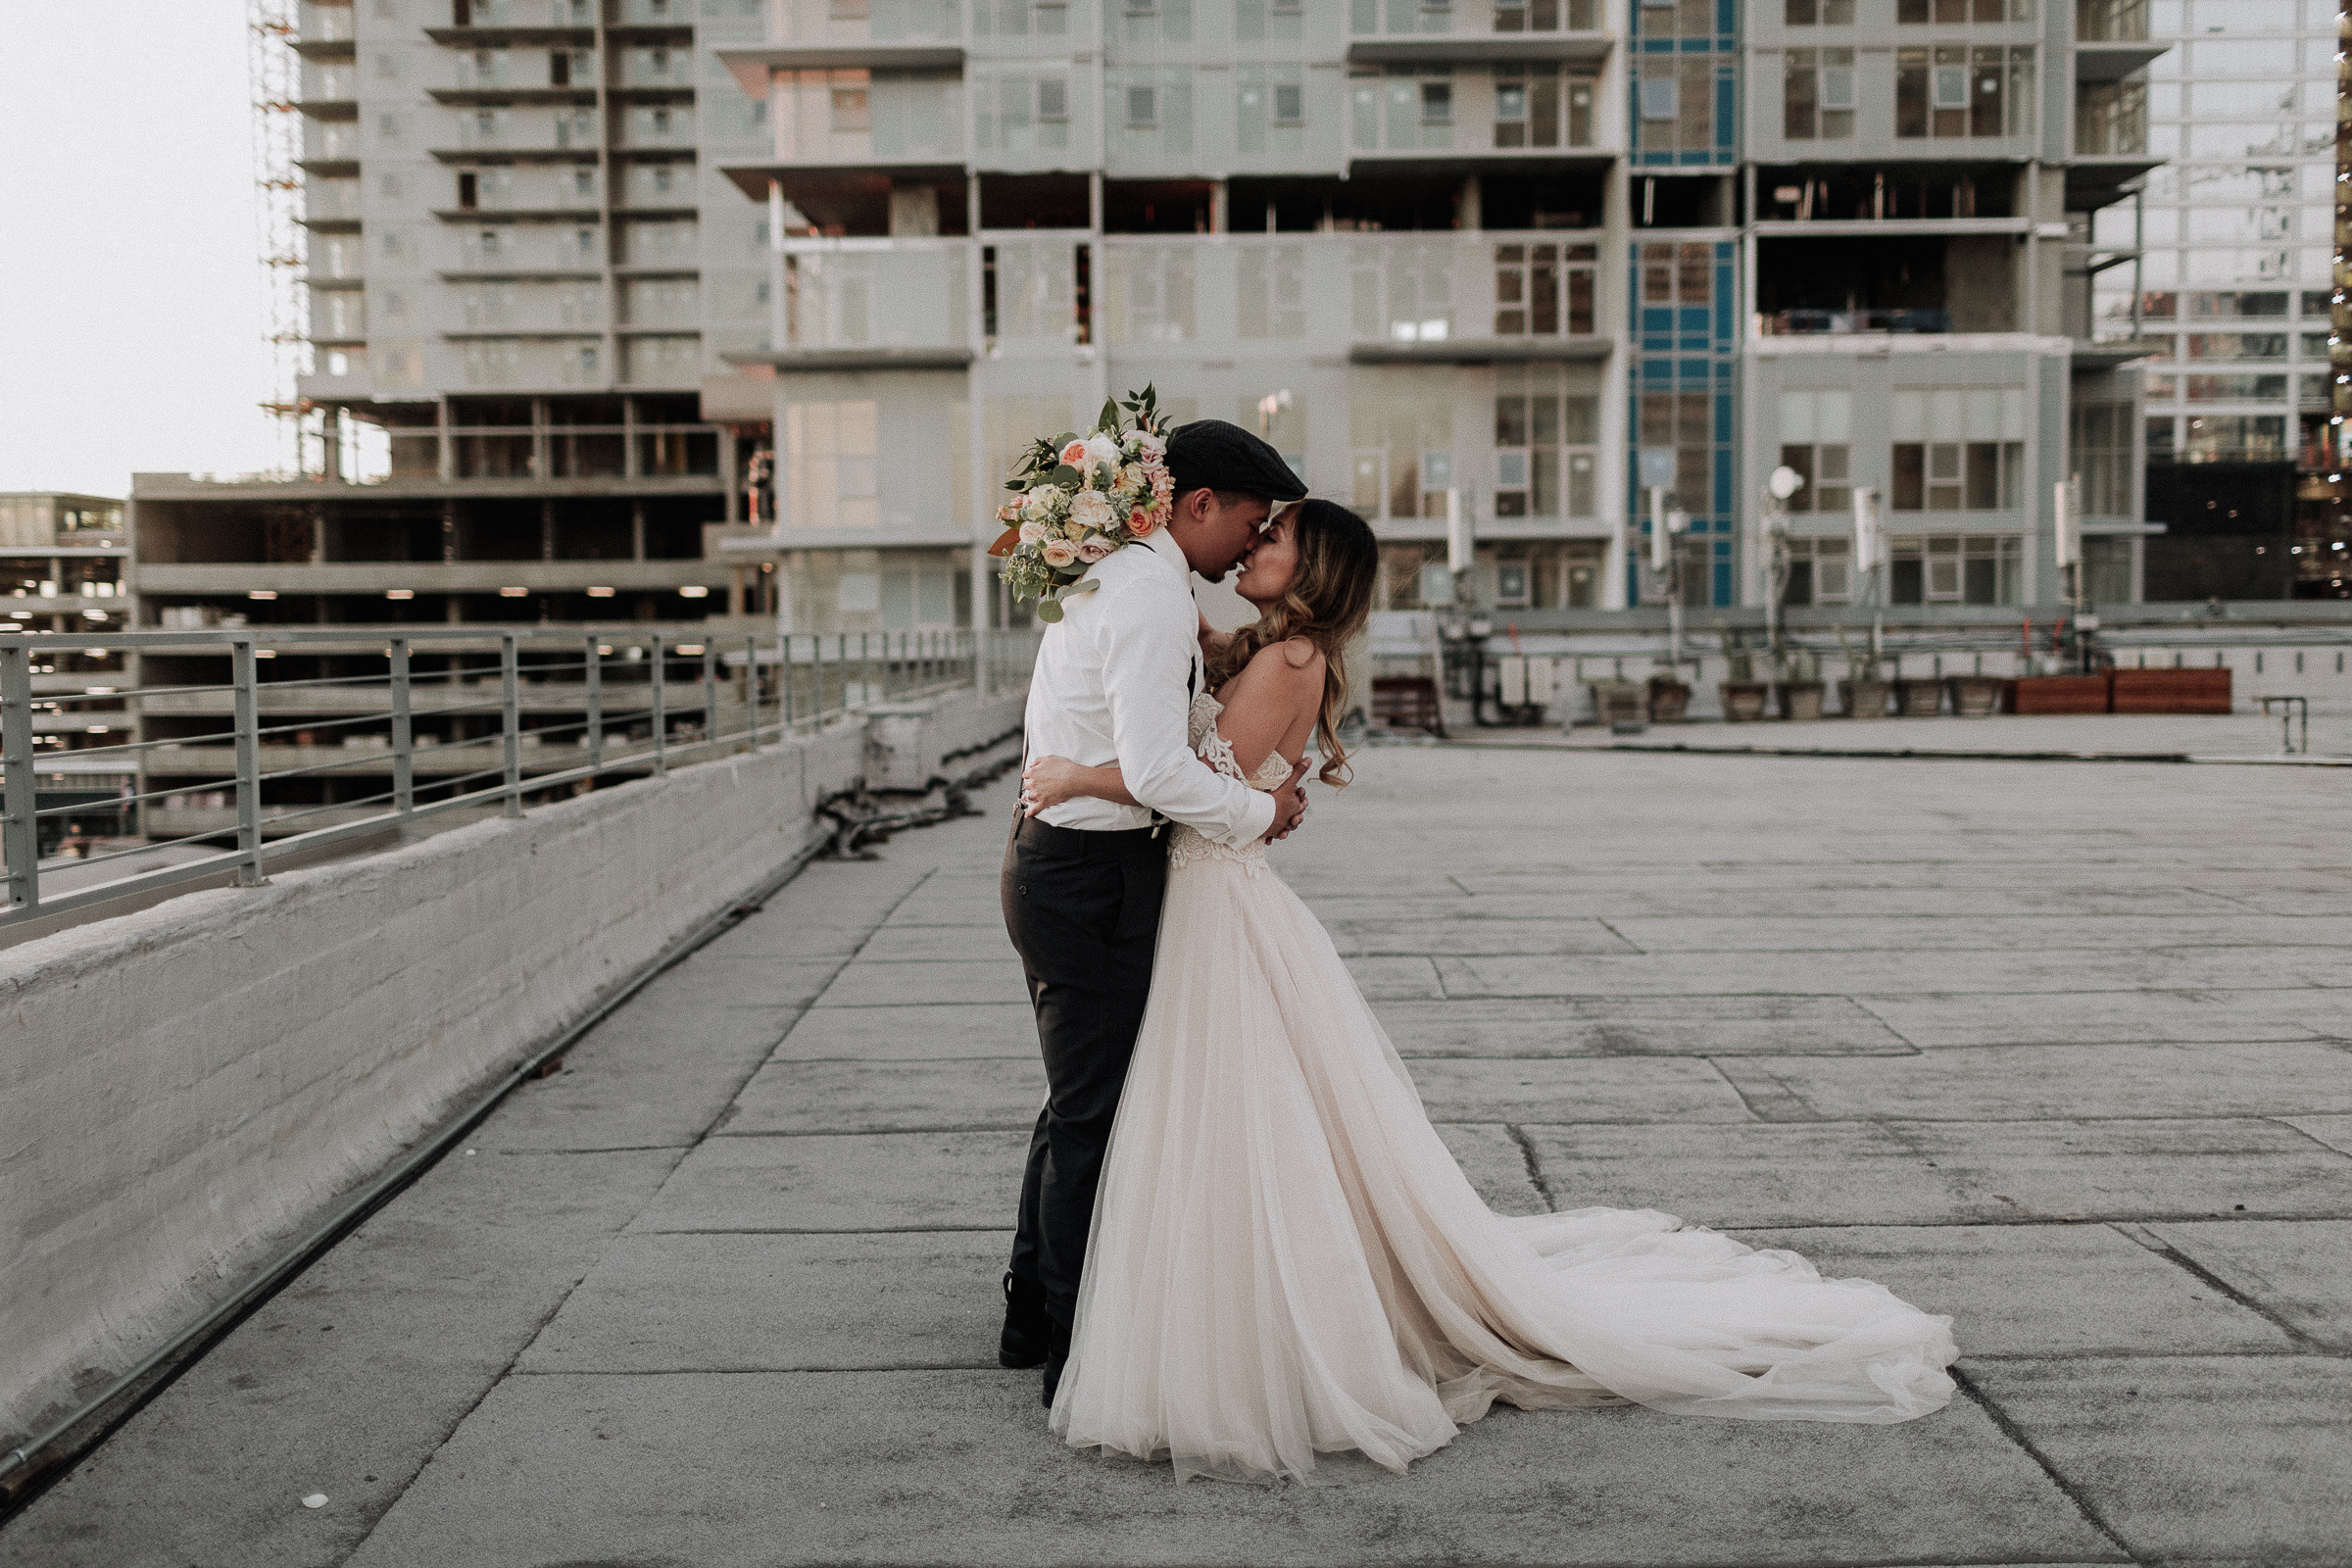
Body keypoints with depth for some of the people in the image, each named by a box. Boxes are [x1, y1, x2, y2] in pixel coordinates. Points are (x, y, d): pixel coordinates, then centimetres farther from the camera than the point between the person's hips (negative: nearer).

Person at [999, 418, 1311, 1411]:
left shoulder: (1104, 576, 14)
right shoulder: (1152, 599, -19)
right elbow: (1155, 770, -26)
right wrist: (1260, 811, -11)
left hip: (1056, 857, 11)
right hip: (1093, 883, -11)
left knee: (1078, 1104, 20)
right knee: (1094, 1117, -1)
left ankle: (1034, 1318, 33)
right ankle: (1079, 1356, 11)